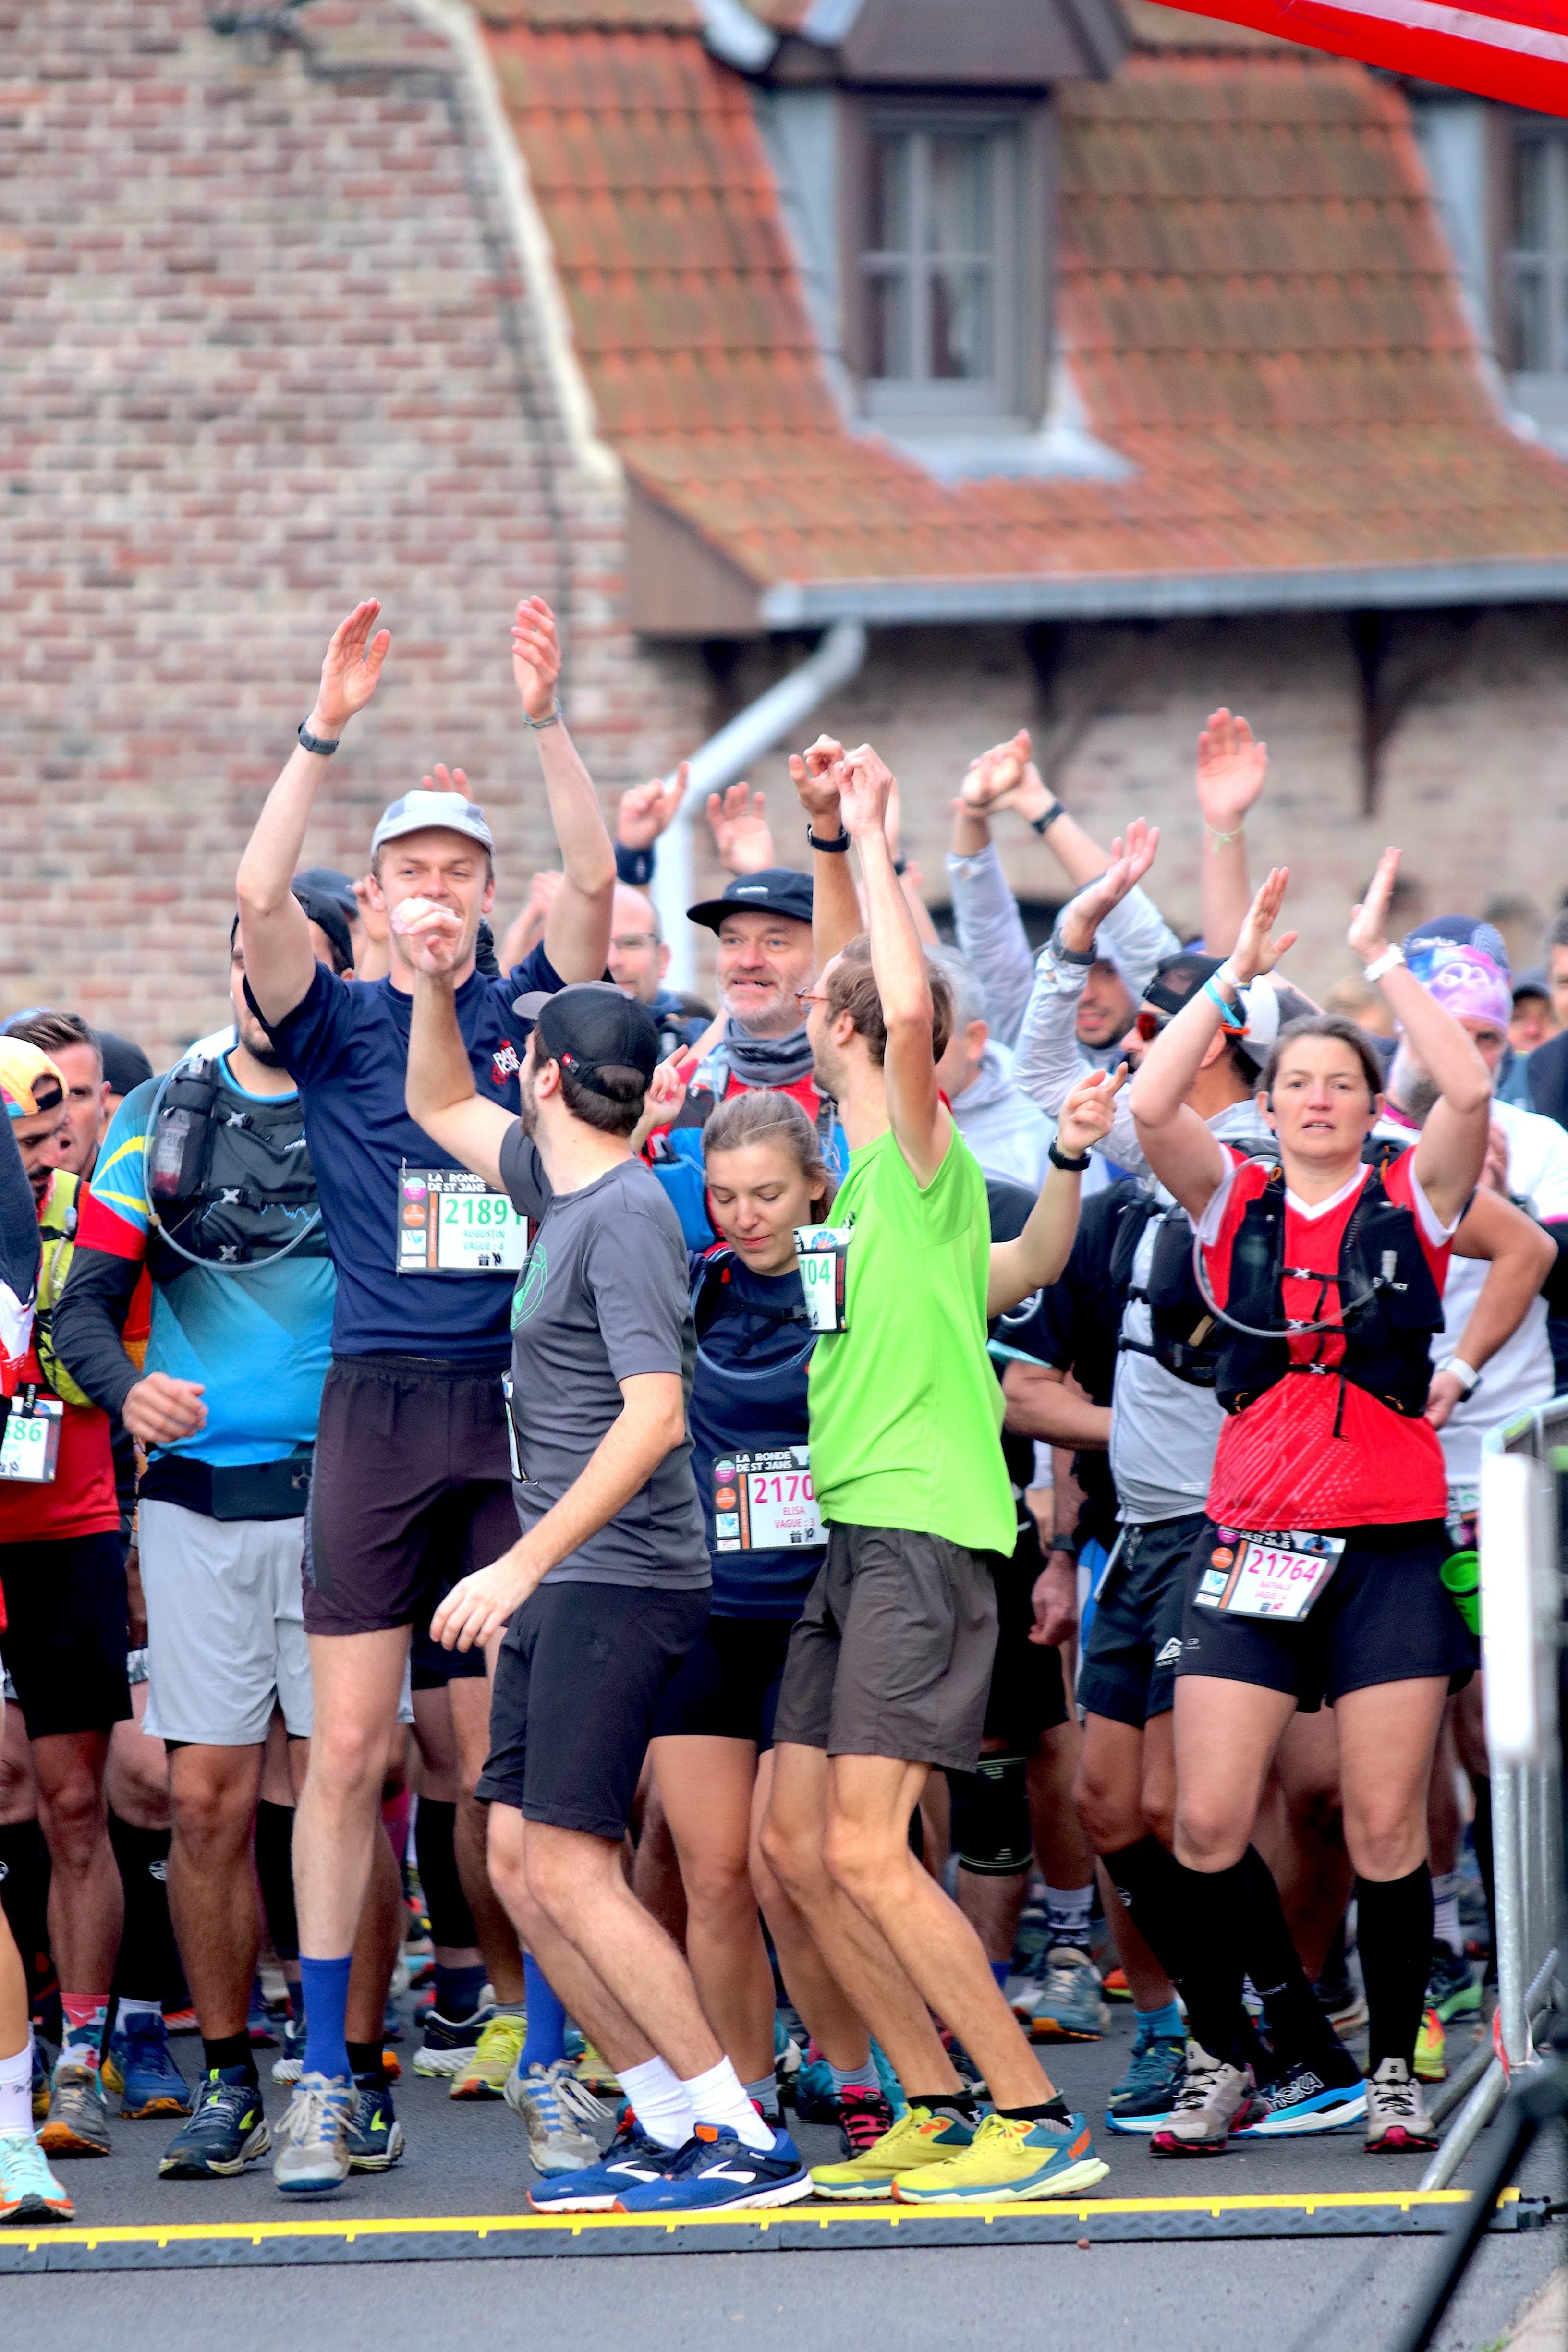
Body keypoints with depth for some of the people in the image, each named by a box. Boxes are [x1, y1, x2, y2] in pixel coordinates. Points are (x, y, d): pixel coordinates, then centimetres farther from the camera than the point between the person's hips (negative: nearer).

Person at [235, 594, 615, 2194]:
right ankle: (325, 2077, 3)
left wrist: (546, 722, -10)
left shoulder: (531, 1012, 10)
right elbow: (257, 896, -8)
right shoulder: (336, 1027, 7)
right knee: (347, 1748, -2)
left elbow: (595, 878, -3)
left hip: (524, 1400, 1)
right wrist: (326, 731, -14)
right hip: (379, 1403, -1)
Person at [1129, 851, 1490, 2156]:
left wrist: (1379, 955, -9)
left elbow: (1471, 1091, -13)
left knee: (1388, 1825, -2)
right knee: (1208, 1822, -5)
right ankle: (1217, 2062, 9)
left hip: (1390, 1545, -1)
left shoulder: (1414, 1199, 6)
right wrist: (1238, 969, -8)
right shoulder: (1234, 1203, 8)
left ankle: (1395, 2070, 9)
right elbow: (1149, 1107, -9)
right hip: (1253, 1543, 1)